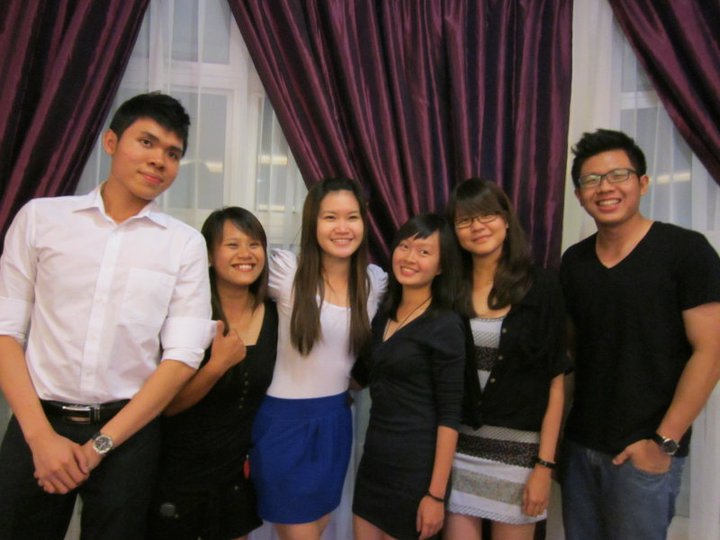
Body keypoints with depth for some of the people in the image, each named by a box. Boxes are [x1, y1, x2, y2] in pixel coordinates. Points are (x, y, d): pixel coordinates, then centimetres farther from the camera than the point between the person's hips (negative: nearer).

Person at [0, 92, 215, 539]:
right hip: (37, 424, 0)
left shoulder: (186, 243, -2)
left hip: (129, 431, 0)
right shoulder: (40, 217, 1)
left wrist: (101, 443, -9)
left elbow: (183, 355, -5)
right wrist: (40, 433, -10)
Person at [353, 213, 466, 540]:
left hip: (415, 465, -6)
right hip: (374, 455, 6)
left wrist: (436, 493, -16)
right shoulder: (384, 314, 6)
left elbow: (449, 416, -15)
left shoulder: (445, 326, -14)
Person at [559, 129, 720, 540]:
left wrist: (664, 442, -14)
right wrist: (559, 427, 4)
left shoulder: (685, 250, -9)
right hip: (580, 444, 5)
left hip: (645, 451, -5)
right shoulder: (574, 261, 5)